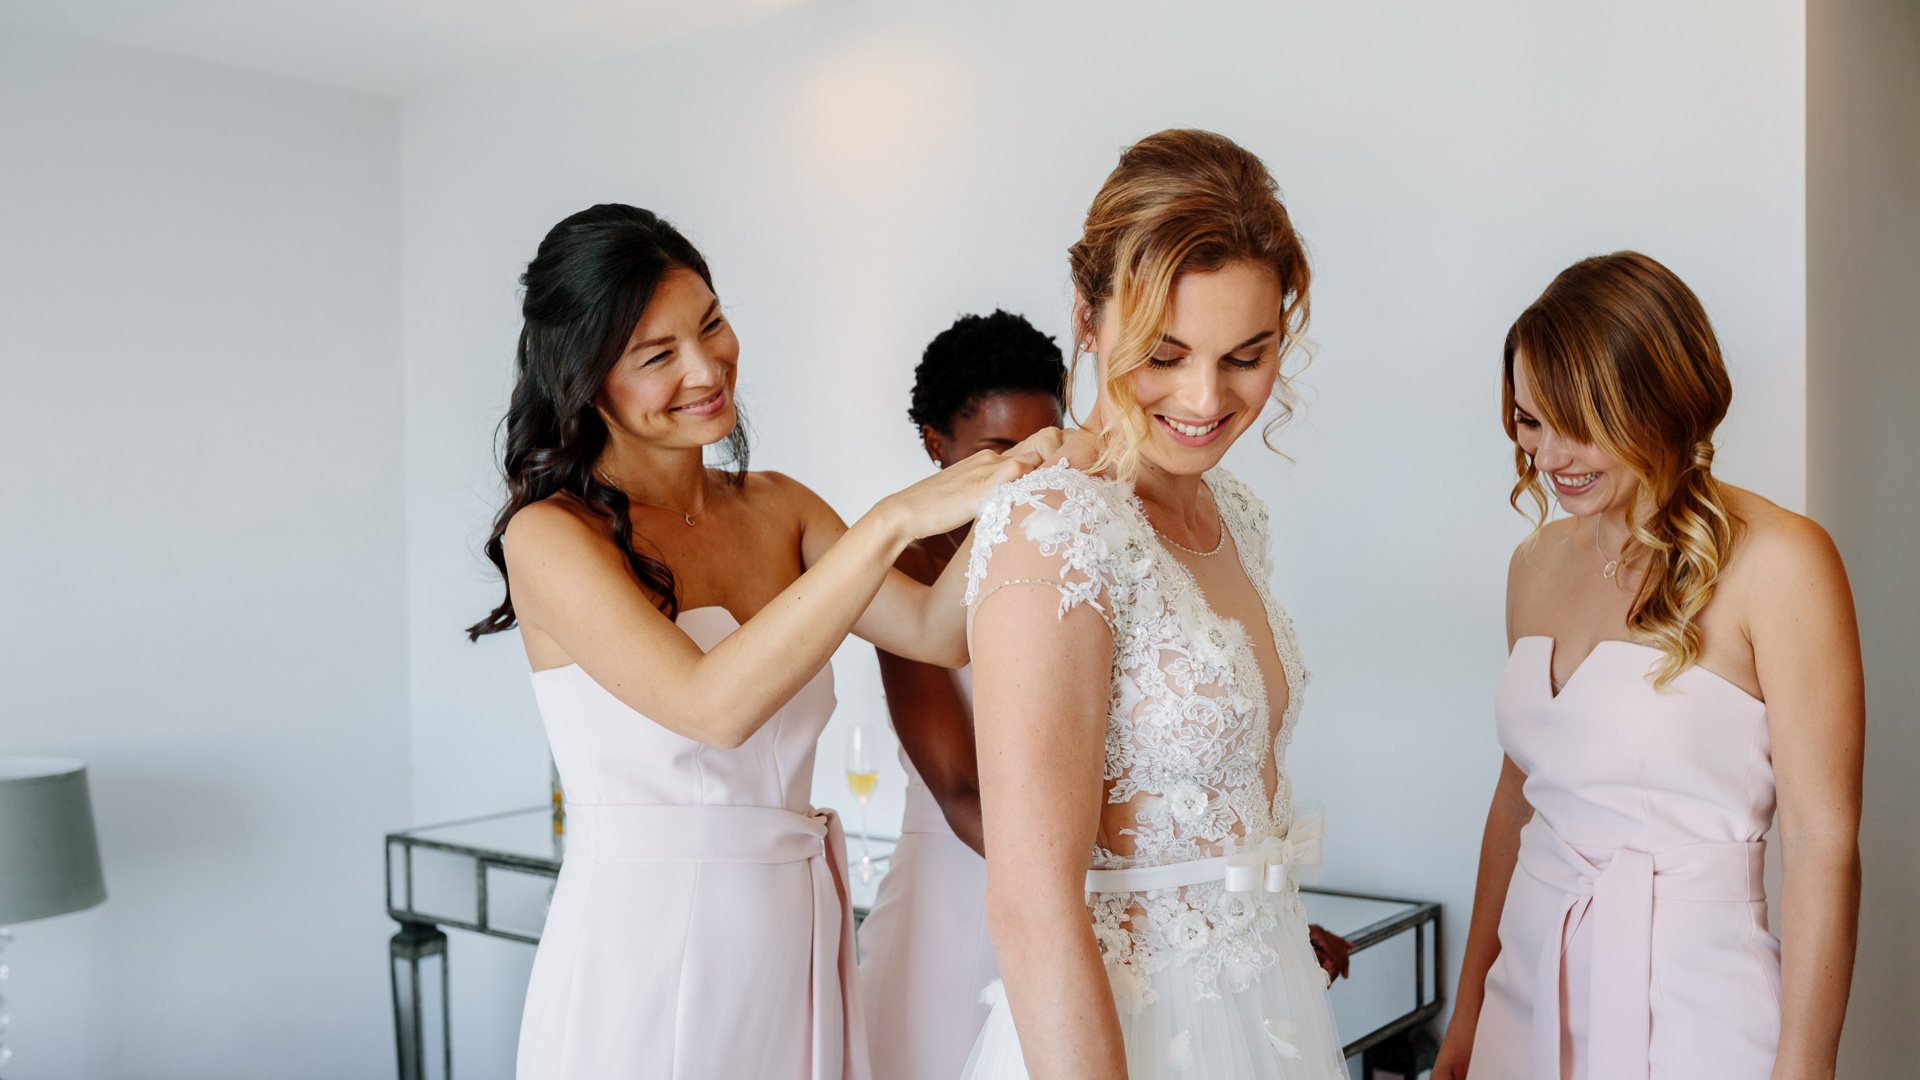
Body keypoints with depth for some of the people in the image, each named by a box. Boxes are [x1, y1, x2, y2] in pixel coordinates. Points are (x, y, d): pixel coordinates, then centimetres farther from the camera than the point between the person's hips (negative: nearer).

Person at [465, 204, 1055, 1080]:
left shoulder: (775, 508, 6)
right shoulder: (549, 534, -10)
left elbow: (940, 632, -5)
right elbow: (712, 704, -25)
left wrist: (1001, 493, -21)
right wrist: (891, 522, -27)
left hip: (794, 944, 5)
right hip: (642, 950, -5)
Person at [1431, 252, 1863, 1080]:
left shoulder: (1777, 563, -13)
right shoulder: (1537, 562, 5)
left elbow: (1823, 849, -13)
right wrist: (1467, 1011, 13)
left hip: (1691, 1007, -5)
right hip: (1529, 991, 5)